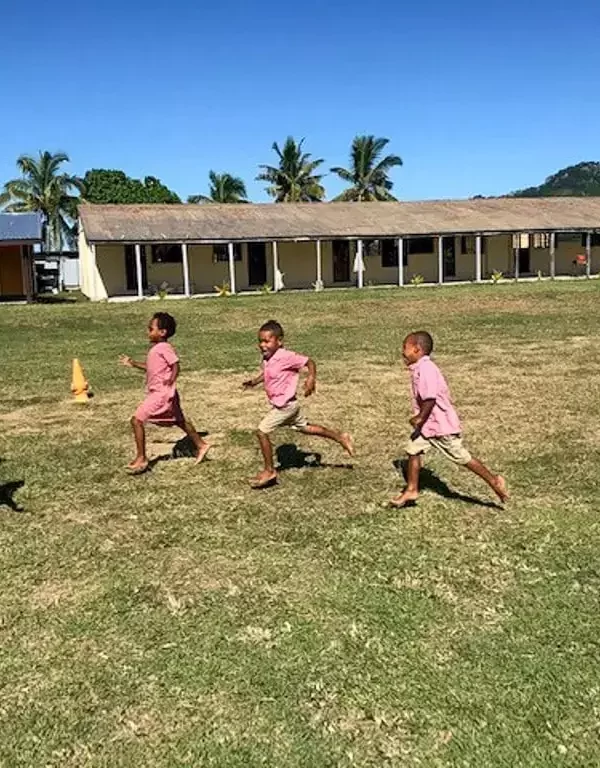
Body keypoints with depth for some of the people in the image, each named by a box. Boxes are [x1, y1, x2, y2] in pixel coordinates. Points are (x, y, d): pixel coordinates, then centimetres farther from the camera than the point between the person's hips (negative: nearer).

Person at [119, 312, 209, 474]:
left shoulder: (164, 348, -16)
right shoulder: (155, 348, 12)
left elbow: (175, 365, -22)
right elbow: (151, 368, 21)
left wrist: (171, 380, -36)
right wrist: (133, 364, 18)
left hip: (162, 394, -10)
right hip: (157, 392, 10)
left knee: (137, 420, -11)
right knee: (179, 421, 21)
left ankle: (141, 458, -4)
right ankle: (201, 445, 33)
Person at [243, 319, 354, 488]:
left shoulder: (286, 356, -22)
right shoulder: (267, 358, 2)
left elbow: (309, 362, -16)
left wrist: (311, 379, -31)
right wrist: (254, 381, 9)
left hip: (285, 405, -9)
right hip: (289, 405, 9)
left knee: (262, 431, -8)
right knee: (305, 427, 22)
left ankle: (269, 471, 5)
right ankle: (340, 438, 34)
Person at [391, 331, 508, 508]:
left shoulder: (425, 369, -23)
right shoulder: (419, 368, 9)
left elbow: (430, 398, -29)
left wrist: (420, 418, -21)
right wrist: (420, 418, 17)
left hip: (441, 425, -10)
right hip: (427, 423, 10)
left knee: (461, 457, 1)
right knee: (413, 450, 7)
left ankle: (494, 481, 14)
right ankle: (411, 490, 16)